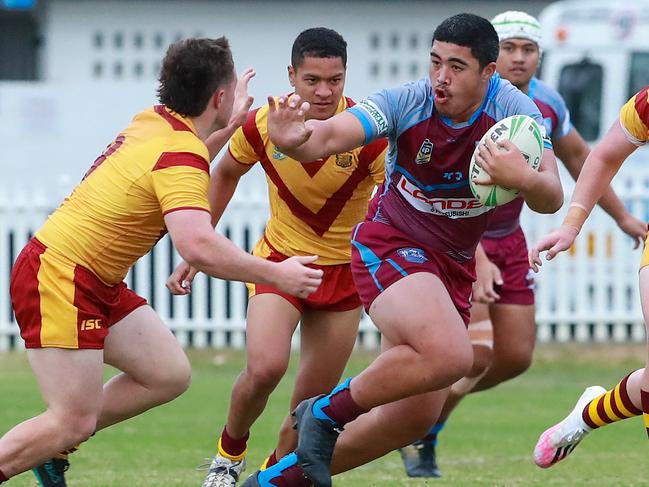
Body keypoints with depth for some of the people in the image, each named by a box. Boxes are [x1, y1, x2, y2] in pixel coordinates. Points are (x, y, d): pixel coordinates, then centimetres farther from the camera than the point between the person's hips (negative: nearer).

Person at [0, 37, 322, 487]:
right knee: (75, 422, -11)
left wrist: (229, 124, 33)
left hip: (99, 282, 10)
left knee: (170, 375, 8)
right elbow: (198, 246, -35)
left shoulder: (154, 121, 7)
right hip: (58, 277, -10)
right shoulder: (180, 155, -22)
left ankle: (52, 449, 17)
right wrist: (275, 274, -24)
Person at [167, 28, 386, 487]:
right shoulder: (262, 125, -15)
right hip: (280, 259, 0)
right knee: (265, 367, -23)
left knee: (314, 399, 2)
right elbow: (226, 175, 7)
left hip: (345, 271, 0)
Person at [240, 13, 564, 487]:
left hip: (453, 266, 5)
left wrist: (524, 178, -44)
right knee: (449, 356, -33)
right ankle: (327, 413, -11)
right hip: (391, 247, -5)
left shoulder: (515, 110, -13)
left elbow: (551, 199, -21)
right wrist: (294, 141, -55)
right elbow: (329, 135, -31)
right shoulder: (405, 102, -20)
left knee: (414, 416, 6)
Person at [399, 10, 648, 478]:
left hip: (507, 239, 7)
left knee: (516, 357, 5)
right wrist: (477, 260, -40)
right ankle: (417, 436, 7)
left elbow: (578, 157, 16)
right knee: (476, 356, -16)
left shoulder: (547, 103, -3)